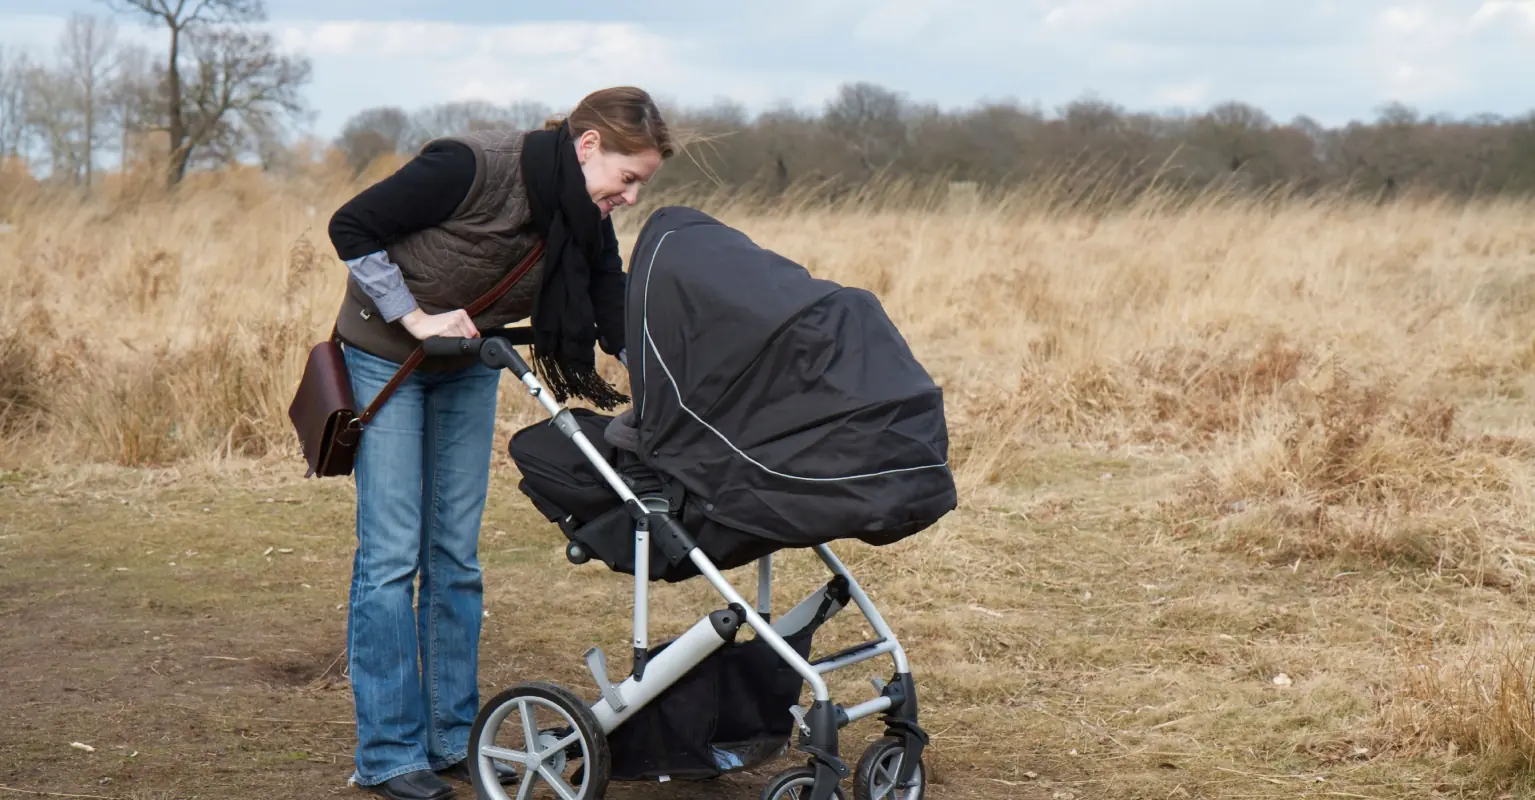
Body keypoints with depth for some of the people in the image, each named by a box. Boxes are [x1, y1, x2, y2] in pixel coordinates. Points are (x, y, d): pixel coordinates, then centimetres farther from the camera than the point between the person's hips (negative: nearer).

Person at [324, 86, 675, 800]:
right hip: (384, 359, -6)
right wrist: (415, 317, -23)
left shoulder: (588, 226, -9)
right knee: (391, 554, -7)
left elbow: (620, 330, -6)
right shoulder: (471, 167, -29)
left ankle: (452, 736, 15)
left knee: (456, 553, 7)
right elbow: (352, 227, -22)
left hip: (469, 369, 6)